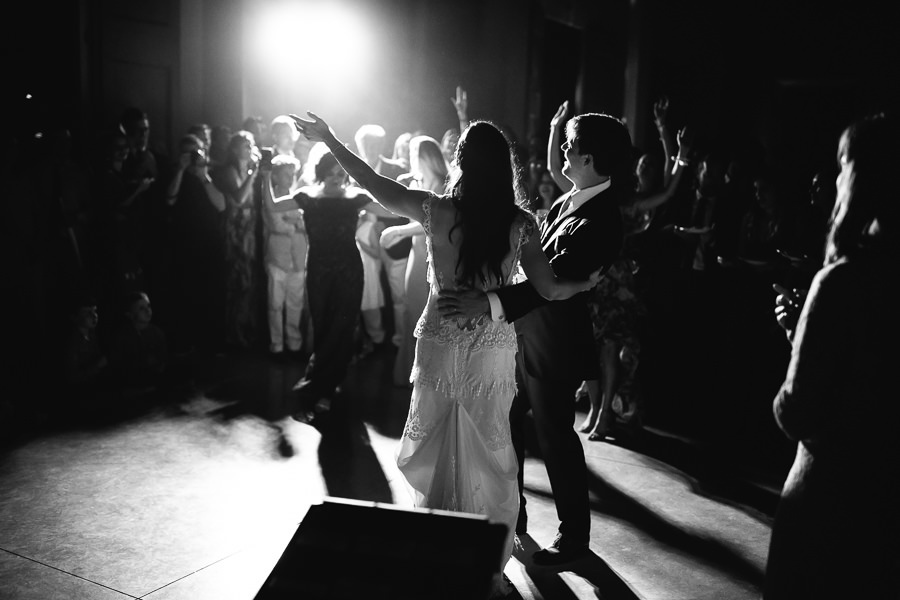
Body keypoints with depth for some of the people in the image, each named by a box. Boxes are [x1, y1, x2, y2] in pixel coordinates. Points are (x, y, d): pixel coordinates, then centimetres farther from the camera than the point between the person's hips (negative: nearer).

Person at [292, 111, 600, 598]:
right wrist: (587, 283, 12)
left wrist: (328, 138, 10)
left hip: (439, 345, 0)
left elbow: (374, 184, -2)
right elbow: (549, 290, -9)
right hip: (493, 352, 1)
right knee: (489, 454, 13)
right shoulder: (520, 223, -8)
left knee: (434, 449, 17)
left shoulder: (437, 210, -10)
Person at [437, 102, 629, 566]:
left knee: (554, 433, 5)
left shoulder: (599, 222, -25)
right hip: (523, 329, 9)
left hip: (554, 341, -9)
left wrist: (488, 302, -45)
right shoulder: (571, 200, 2)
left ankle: (574, 535, 26)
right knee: (506, 422, 18)